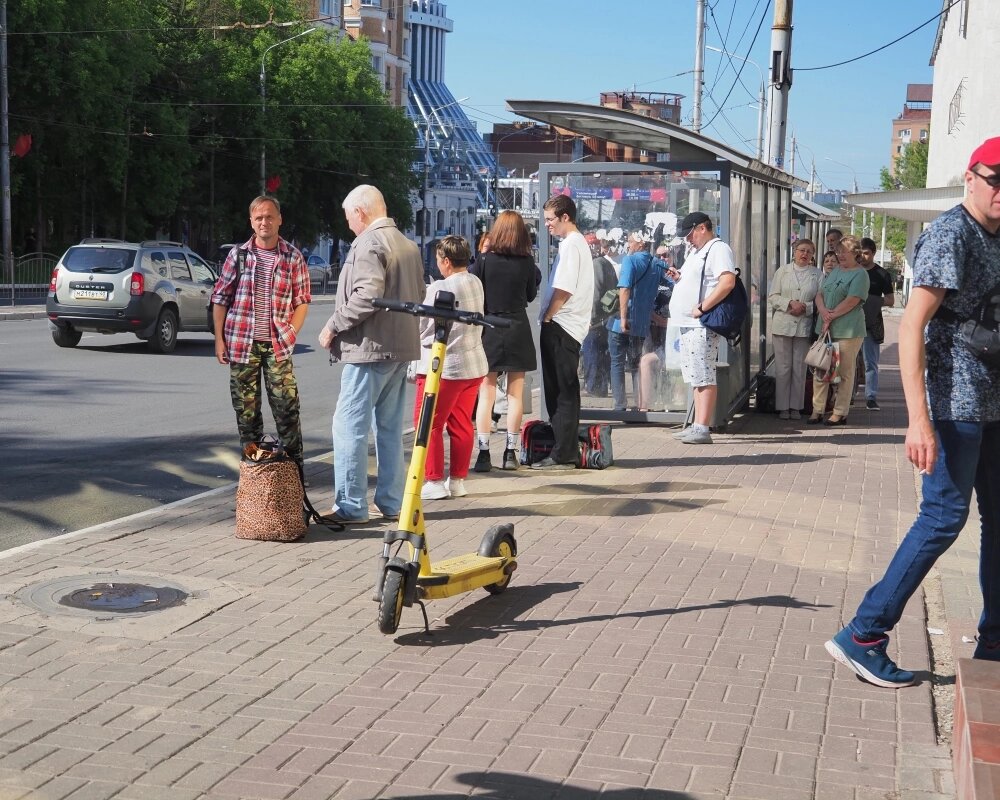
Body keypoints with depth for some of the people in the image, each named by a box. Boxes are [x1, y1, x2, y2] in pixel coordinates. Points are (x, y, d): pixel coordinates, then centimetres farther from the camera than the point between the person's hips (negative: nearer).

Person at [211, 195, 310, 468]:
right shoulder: (238, 254, 4)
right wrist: (219, 339, 1)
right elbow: (220, 298, 6)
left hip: (278, 346, -1)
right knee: (246, 409, 6)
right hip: (241, 343, 1)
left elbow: (302, 301, 7)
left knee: (287, 405, -7)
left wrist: (290, 334, -3)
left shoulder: (293, 258, 3)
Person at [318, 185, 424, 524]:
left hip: (370, 347, -9)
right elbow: (417, 295, 22)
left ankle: (351, 506, -5)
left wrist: (333, 326, -14)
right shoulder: (408, 245, 16)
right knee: (390, 428, 14)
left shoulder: (368, 243, -13)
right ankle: (390, 503, 19)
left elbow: (366, 296, -23)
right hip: (402, 347, 9)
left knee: (350, 426, -5)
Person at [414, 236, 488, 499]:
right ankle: (458, 480, 17)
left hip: (444, 367, -7)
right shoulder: (476, 283, 6)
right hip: (474, 364, 8)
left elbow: (420, 327, -11)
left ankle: (434, 482, 1)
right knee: (461, 425, 12)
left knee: (428, 424, 1)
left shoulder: (439, 289, -16)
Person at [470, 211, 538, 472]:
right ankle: (510, 453, 10)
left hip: (489, 330, -1)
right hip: (517, 330, 1)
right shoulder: (527, 262, -3)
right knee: (515, 394, 8)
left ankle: (484, 453, -2)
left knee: (486, 394, 2)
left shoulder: (485, 259, -8)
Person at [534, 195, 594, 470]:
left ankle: (563, 455, -6)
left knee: (563, 393, -8)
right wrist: (549, 317, 16)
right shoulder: (578, 242, 19)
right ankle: (565, 450, 17)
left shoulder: (571, 244, -12)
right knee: (561, 391, 12)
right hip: (565, 326, 10)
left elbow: (563, 290, -18)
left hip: (560, 325, -10)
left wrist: (547, 317, -9)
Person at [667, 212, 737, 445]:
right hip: (688, 324, 10)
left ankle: (703, 429, -12)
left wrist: (702, 308, -22)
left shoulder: (718, 249, -9)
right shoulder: (697, 251, 22)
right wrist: (678, 278, 10)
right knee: (696, 377, 11)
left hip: (702, 325, -10)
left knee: (704, 377, -10)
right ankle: (696, 427, 15)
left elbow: (727, 282, -22)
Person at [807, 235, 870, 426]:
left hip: (847, 330, -7)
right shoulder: (834, 271, 18)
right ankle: (817, 409, 9)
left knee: (845, 372, 0)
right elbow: (820, 294, 14)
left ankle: (840, 412, 6)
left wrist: (831, 317, -13)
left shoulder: (859, 274, -5)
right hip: (826, 328, 7)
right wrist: (823, 311, -7)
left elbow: (852, 301, -14)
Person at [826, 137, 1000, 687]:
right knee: (944, 516, -8)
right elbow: (912, 325, -21)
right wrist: (919, 420, -28)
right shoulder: (951, 234, -13)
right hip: (956, 402, -9)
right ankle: (863, 636, -2)